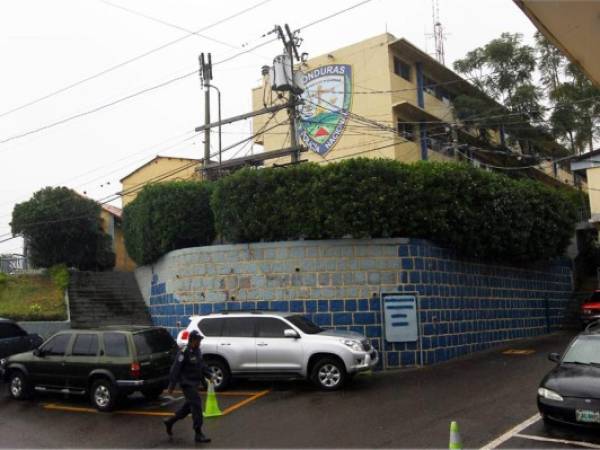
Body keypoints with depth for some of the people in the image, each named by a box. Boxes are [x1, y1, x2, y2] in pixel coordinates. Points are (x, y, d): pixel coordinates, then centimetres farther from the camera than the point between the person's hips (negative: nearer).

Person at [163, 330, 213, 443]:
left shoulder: (197, 351, 8)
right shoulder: (184, 352, -18)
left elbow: (202, 365, 19)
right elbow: (175, 370, -18)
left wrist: (209, 375, 7)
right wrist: (171, 386, -17)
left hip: (195, 383, 9)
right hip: (187, 383, -9)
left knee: (189, 406, 19)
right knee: (196, 406, -10)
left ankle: (170, 422, 36)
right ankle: (198, 434, -3)